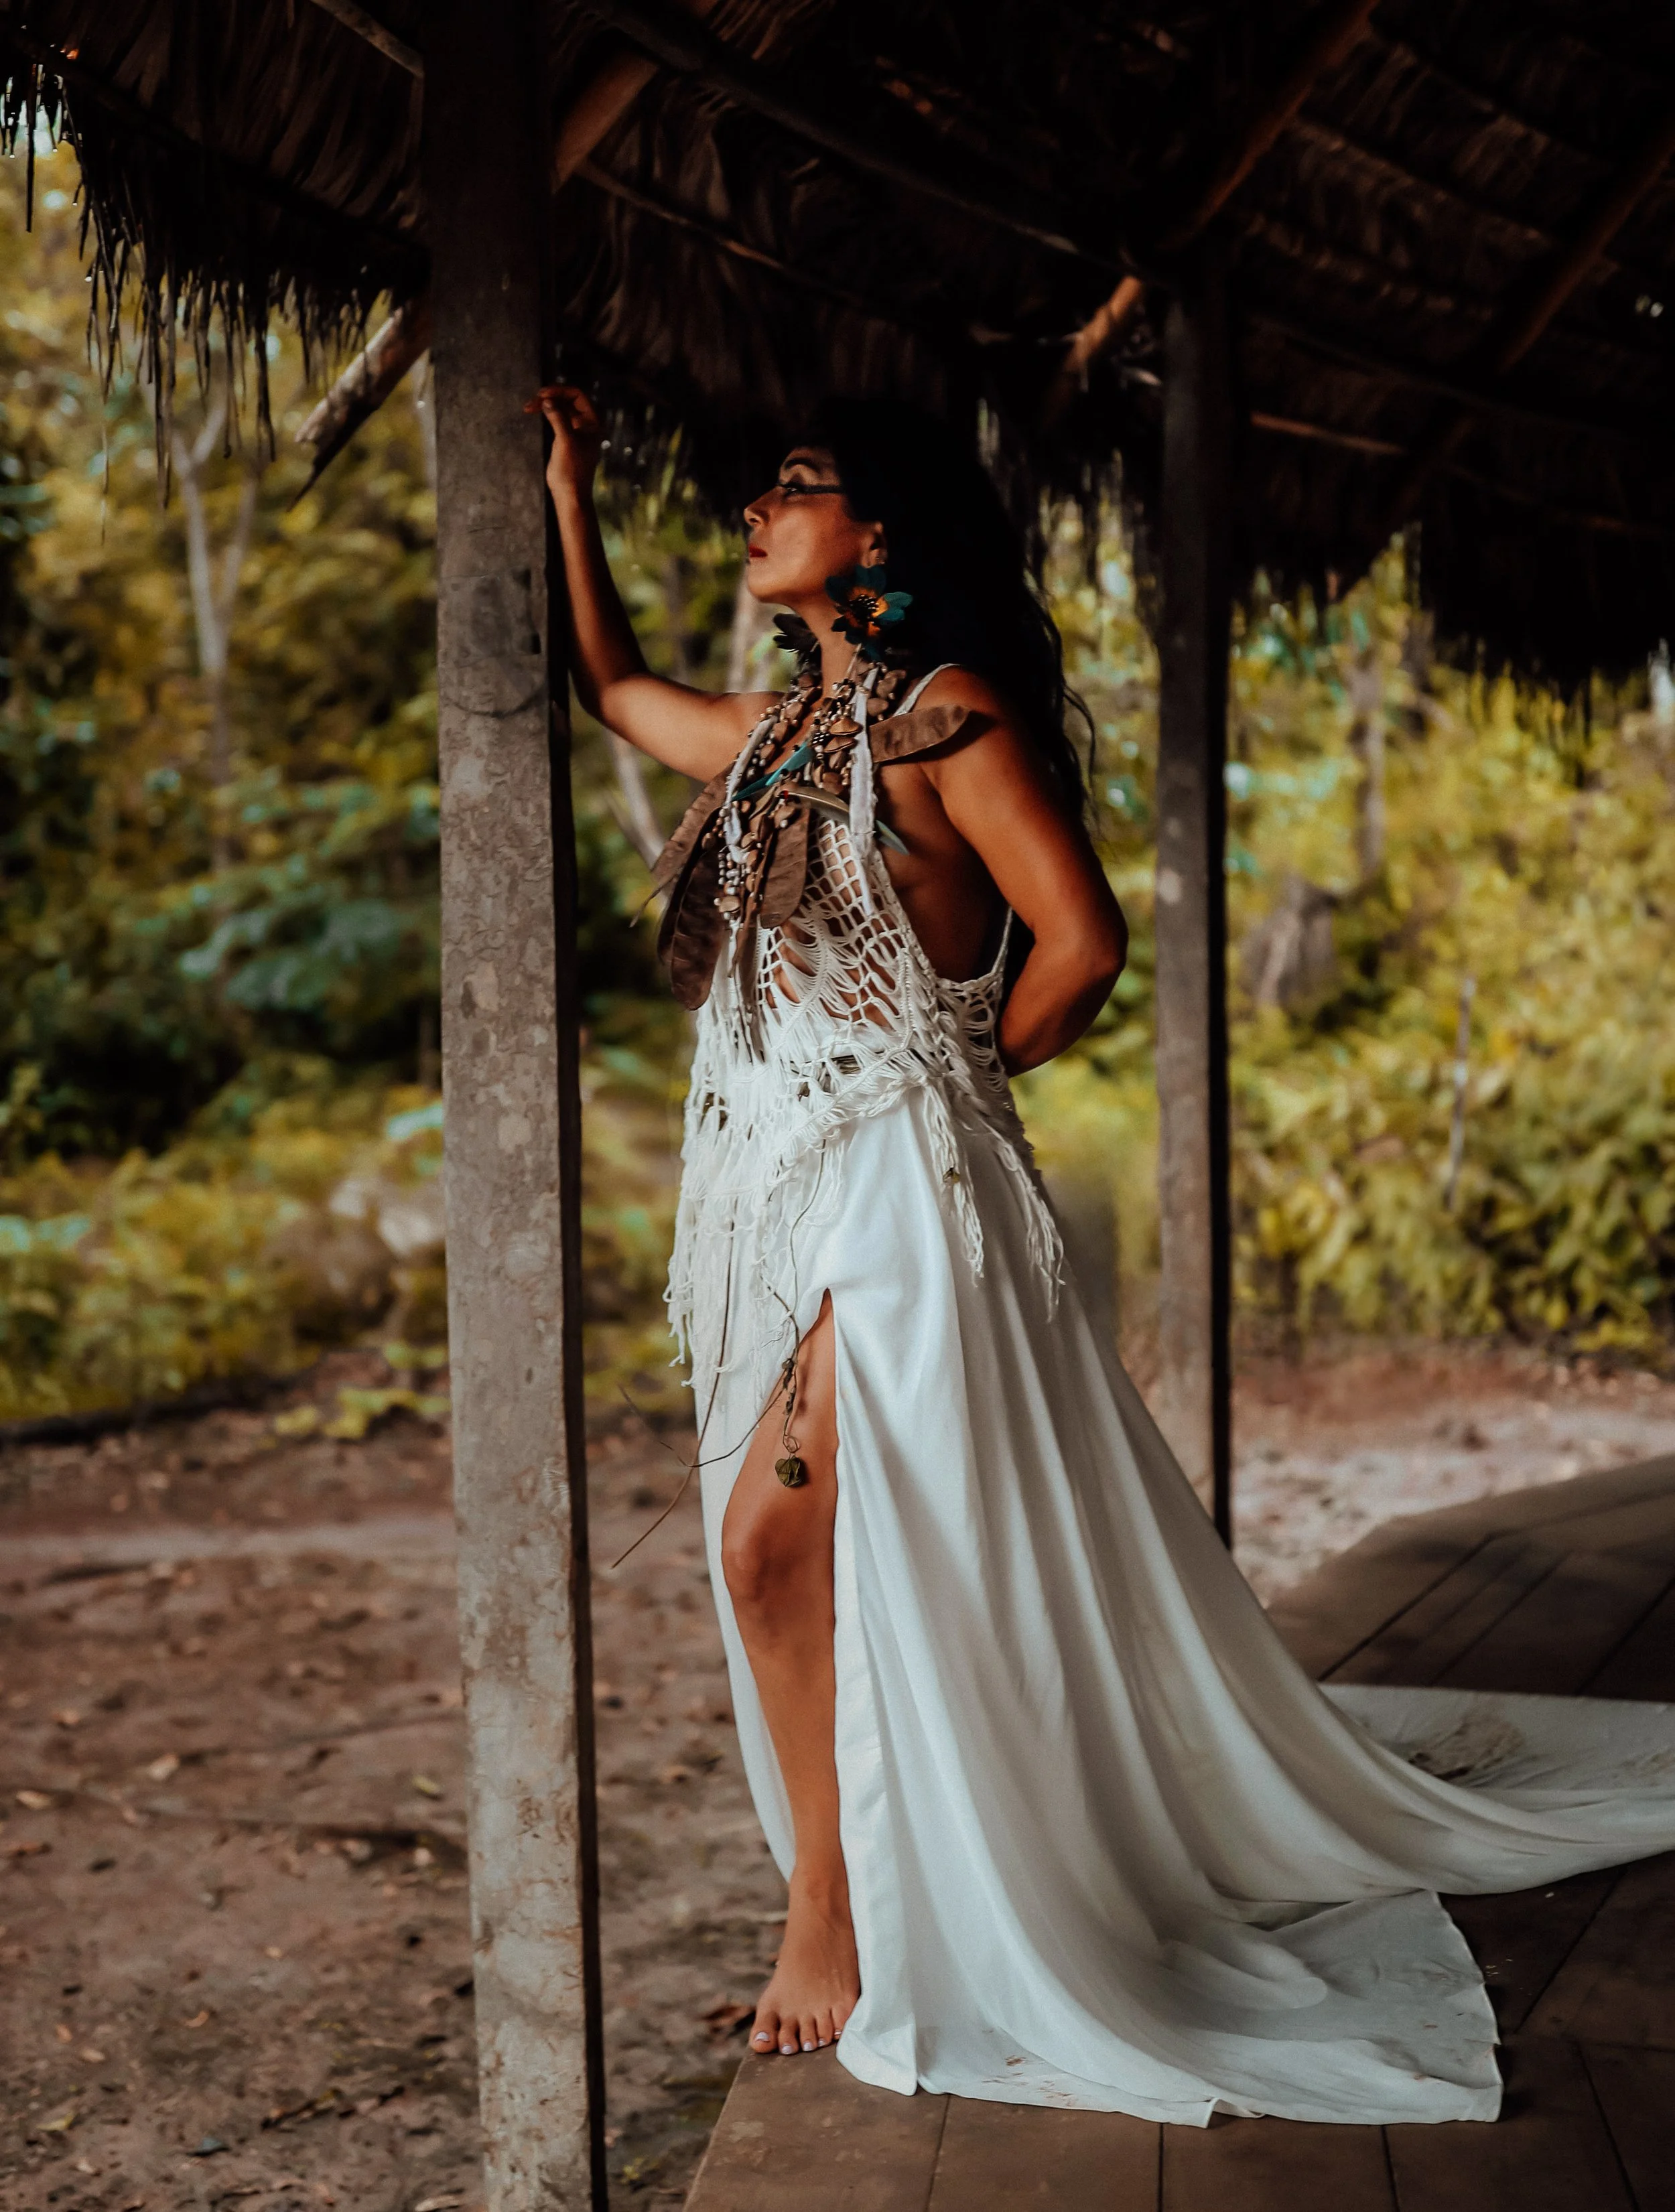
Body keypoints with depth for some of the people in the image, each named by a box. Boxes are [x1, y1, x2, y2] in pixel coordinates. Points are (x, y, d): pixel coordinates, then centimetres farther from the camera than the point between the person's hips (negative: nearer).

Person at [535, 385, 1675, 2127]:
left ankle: (833, 1907, -1)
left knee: (776, 1537, -14)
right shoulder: (776, 734, 15)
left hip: (897, 1188, -7)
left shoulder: (947, 717, -8)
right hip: (772, 1195, 8)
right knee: (797, 1556, 7)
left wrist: (958, 1068, 1)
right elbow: (612, 686, 32)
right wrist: (567, 486, 28)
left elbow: (1078, 944, -13)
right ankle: (843, 1899, 19)